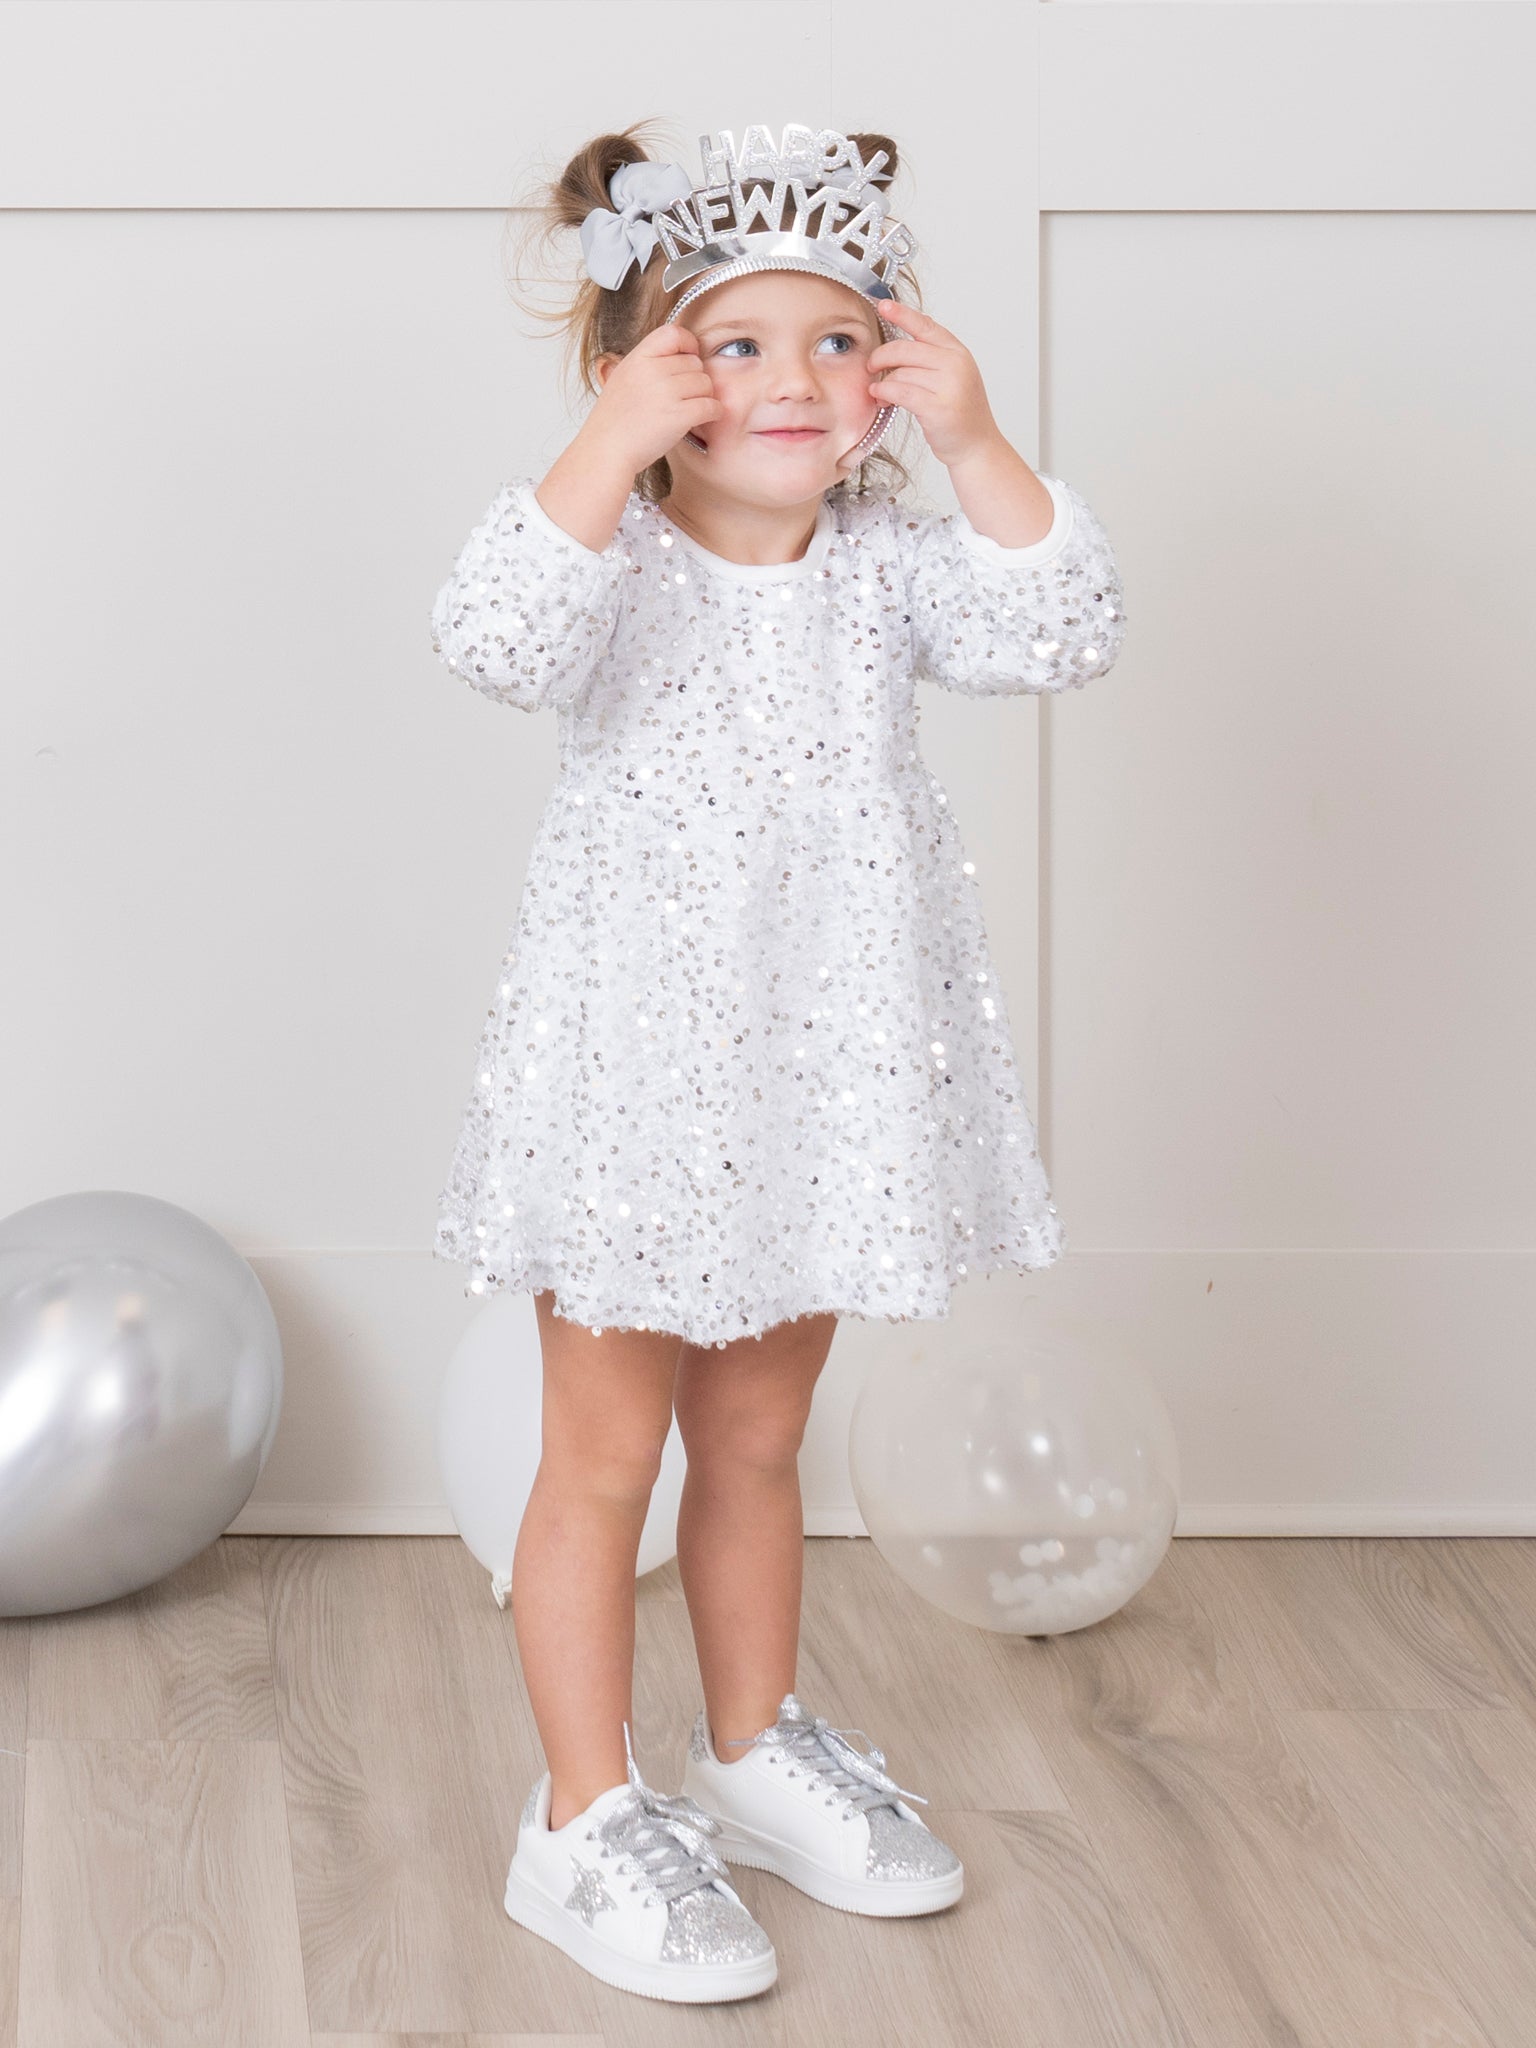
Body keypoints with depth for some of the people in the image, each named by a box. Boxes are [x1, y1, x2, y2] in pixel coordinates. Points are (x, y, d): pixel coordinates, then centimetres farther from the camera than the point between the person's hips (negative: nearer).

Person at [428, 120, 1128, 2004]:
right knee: (603, 1455, 5)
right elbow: (499, 644, -32)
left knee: (757, 1437, 20)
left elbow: (1062, 634, -11)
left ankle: (756, 1747, 37)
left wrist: (977, 446, -18)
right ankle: (587, 1821, 15)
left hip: (822, 1071, 5)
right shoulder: (622, 558, -12)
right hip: (640, 1071, -5)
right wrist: (609, 450, -36)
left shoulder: (884, 564, 1)